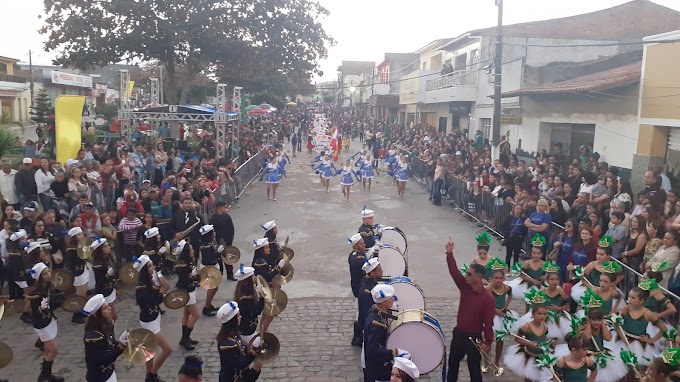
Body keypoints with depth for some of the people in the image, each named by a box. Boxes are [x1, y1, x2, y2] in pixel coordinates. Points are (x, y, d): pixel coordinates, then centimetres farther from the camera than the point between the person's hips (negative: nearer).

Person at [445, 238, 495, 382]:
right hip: (458, 333, 6)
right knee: (453, 362, 21)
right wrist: (449, 253, -24)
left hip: (474, 337, -6)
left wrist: (487, 342, -16)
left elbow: (488, 323, -18)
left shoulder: (488, 298, -21)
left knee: (474, 367, 9)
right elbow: (454, 271, -13)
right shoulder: (465, 287, -5)